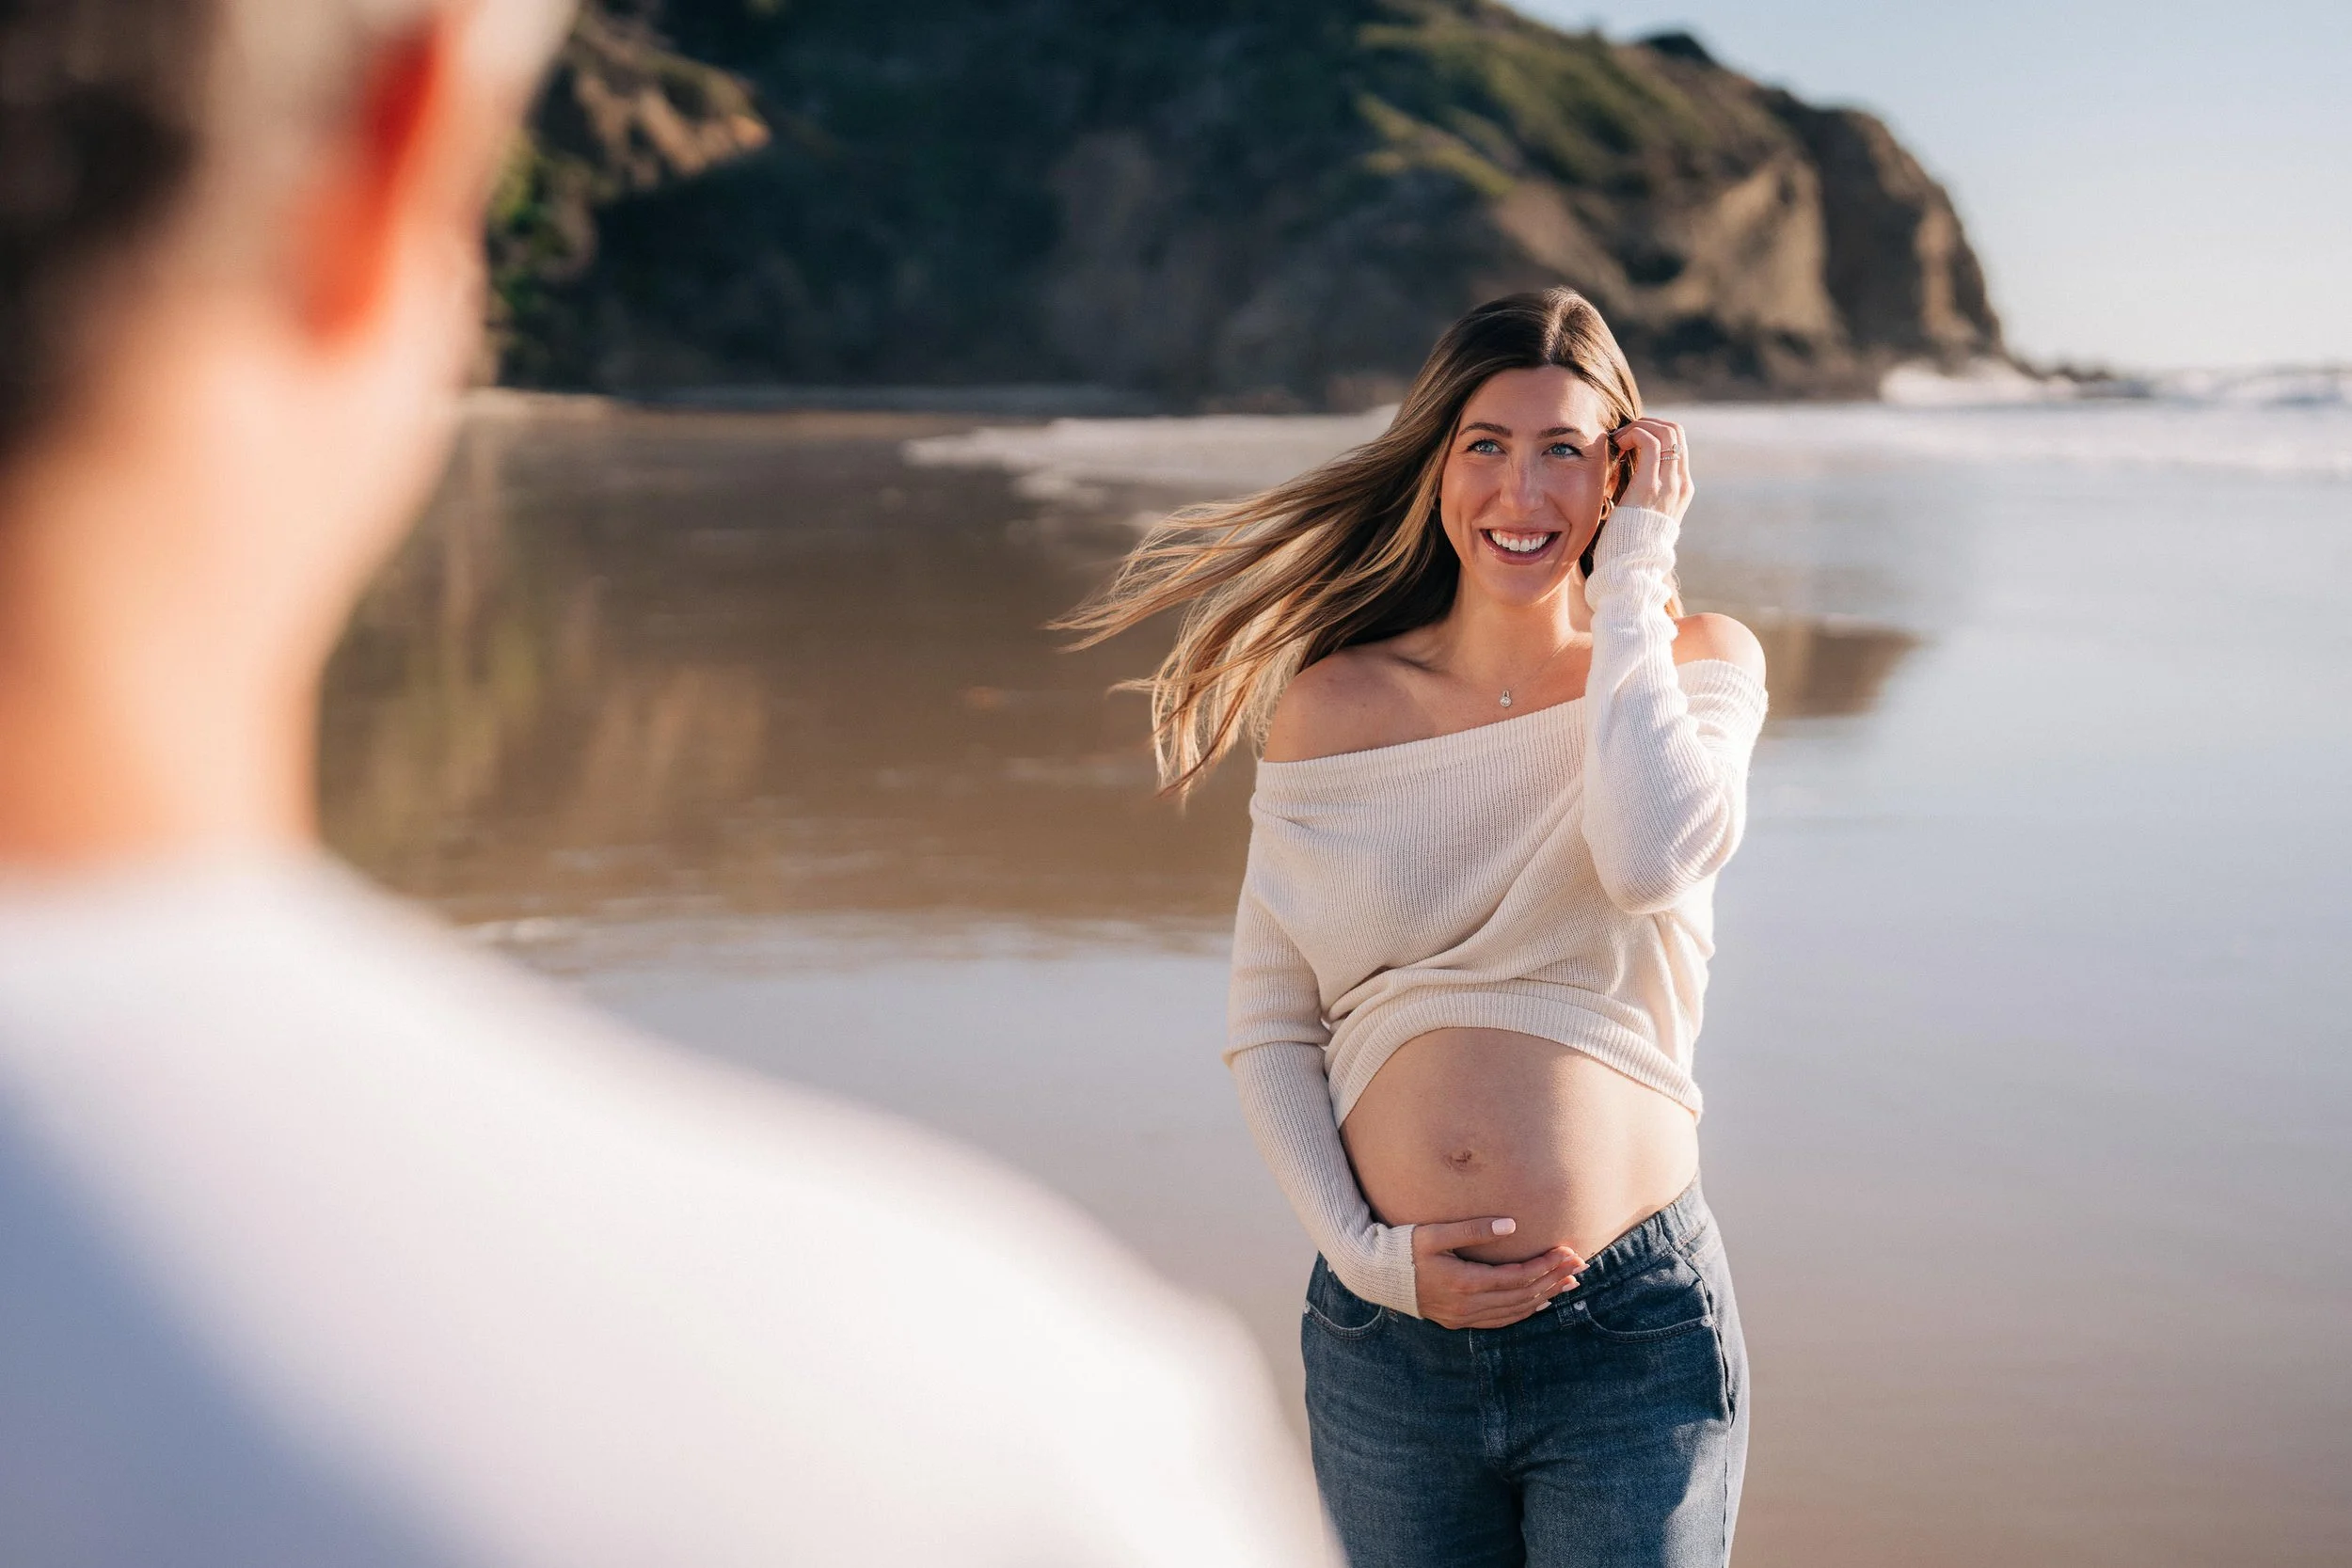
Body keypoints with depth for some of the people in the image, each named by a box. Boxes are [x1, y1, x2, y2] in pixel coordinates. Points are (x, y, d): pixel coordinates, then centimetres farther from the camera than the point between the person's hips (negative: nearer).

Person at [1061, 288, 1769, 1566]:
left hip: (1632, 1332, -1)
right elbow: (1267, 1033, 5)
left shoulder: (1697, 665, 1)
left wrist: (1632, 574, -11)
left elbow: (1649, 858, -22)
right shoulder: (1331, 706, 2)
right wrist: (1364, 1253, -8)